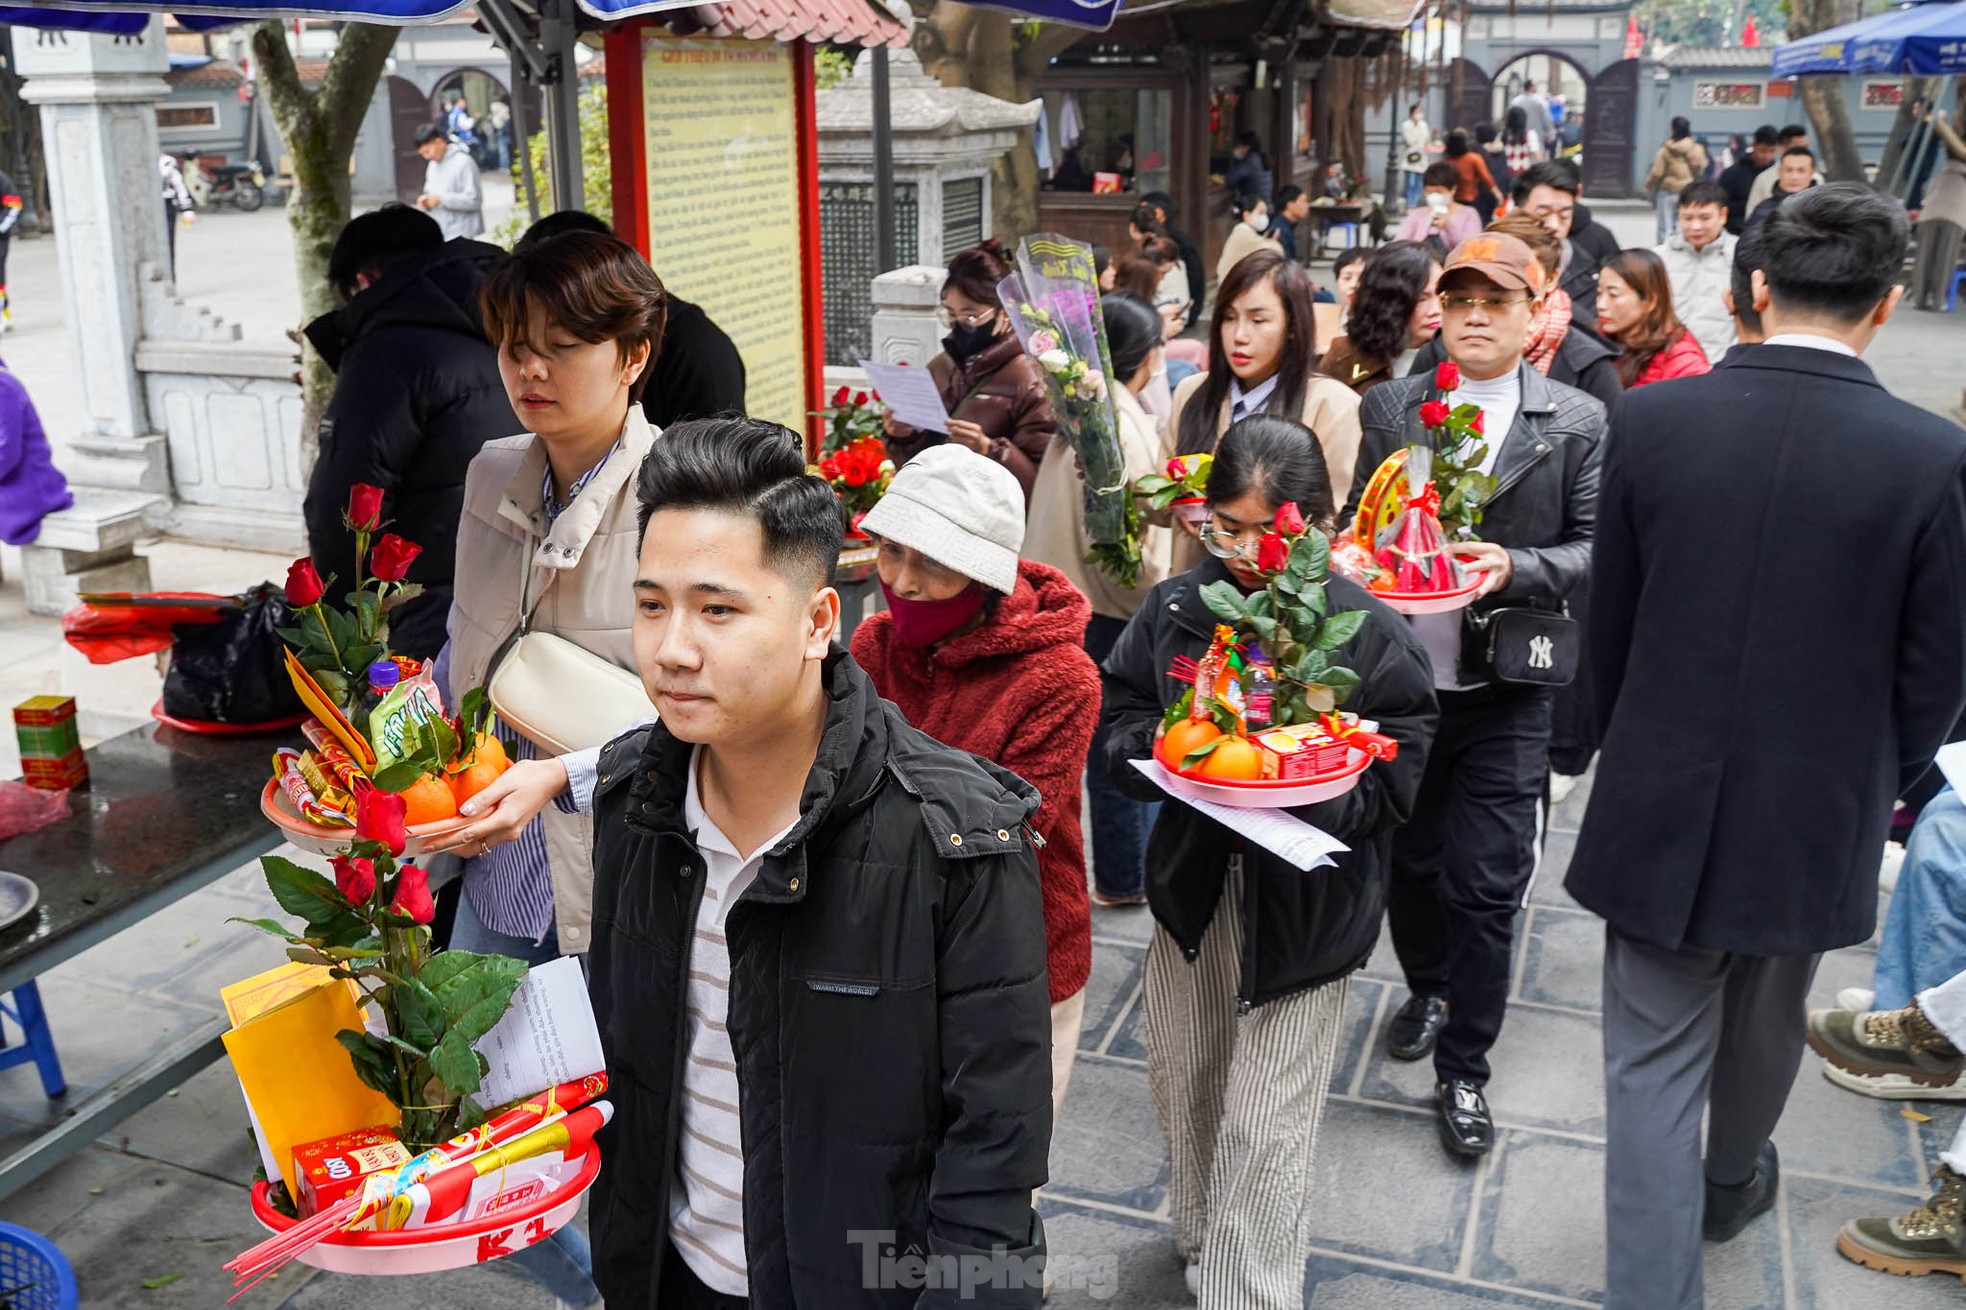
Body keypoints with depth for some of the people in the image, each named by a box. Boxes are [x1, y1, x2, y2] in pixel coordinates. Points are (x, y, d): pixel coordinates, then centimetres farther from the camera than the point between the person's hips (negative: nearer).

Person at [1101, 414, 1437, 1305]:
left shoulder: (1368, 631, -12)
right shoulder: (1174, 609, -2)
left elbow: (1391, 781, -12)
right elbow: (1118, 718, 2)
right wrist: (1166, 750, -18)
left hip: (1303, 909, -4)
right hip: (1192, 888, 5)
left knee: (1265, 1130, 1)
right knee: (1182, 1085, 22)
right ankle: (1200, 1236, 50)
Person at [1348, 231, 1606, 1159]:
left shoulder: (1577, 424, -2)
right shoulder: (1390, 408, 5)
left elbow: (1598, 549, -3)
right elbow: (1357, 516, 12)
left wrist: (1514, 568, -20)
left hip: (1505, 696, -2)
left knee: (1483, 887, 0)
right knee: (1409, 859, 17)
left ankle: (1462, 1072, 17)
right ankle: (1428, 989, 46)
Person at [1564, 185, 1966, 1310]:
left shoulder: (1653, 419, -11)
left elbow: (1608, 627, -1)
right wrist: (1873, 792, 12)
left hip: (1661, 805, -1)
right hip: (1818, 816, 1)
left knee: (1655, 1061, 9)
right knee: (1764, 1029, 26)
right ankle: (1732, 1183, 53)